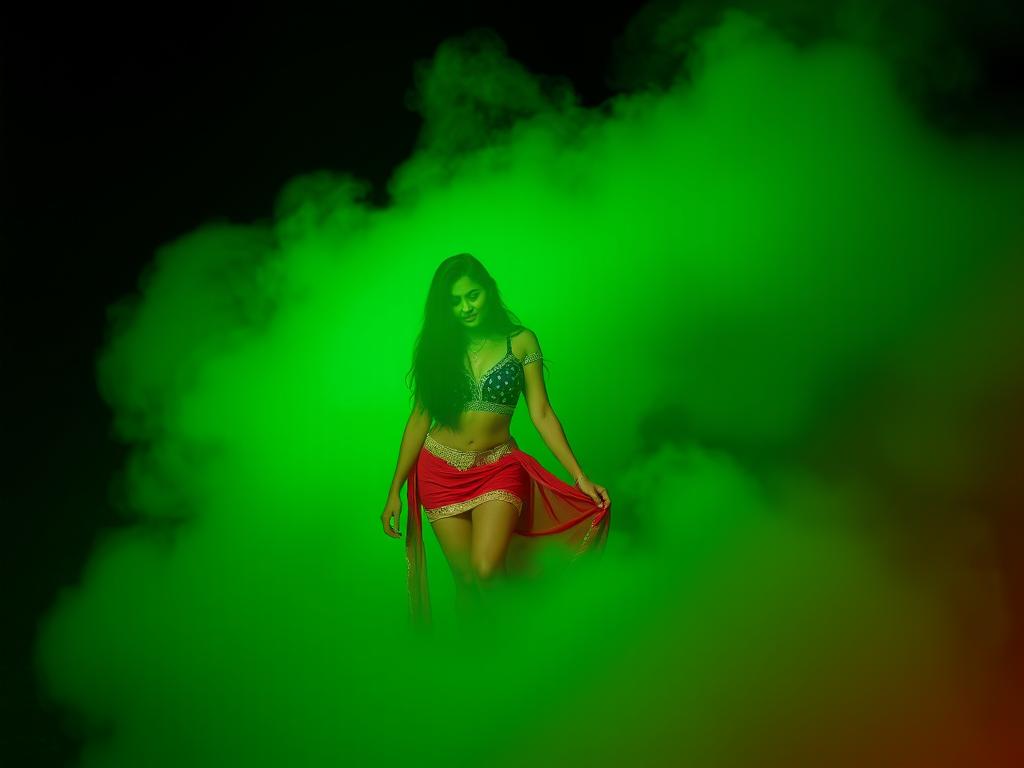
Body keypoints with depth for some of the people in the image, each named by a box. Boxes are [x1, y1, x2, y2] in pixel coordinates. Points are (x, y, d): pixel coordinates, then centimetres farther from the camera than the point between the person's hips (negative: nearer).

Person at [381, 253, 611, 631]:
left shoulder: (521, 341, -1)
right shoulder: (438, 345, 4)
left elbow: (542, 414, -3)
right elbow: (419, 418, 5)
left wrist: (579, 476, -13)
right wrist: (395, 490, 3)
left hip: (498, 468, -2)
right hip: (441, 471, 2)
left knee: (486, 570, -22)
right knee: (465, 578, 1)